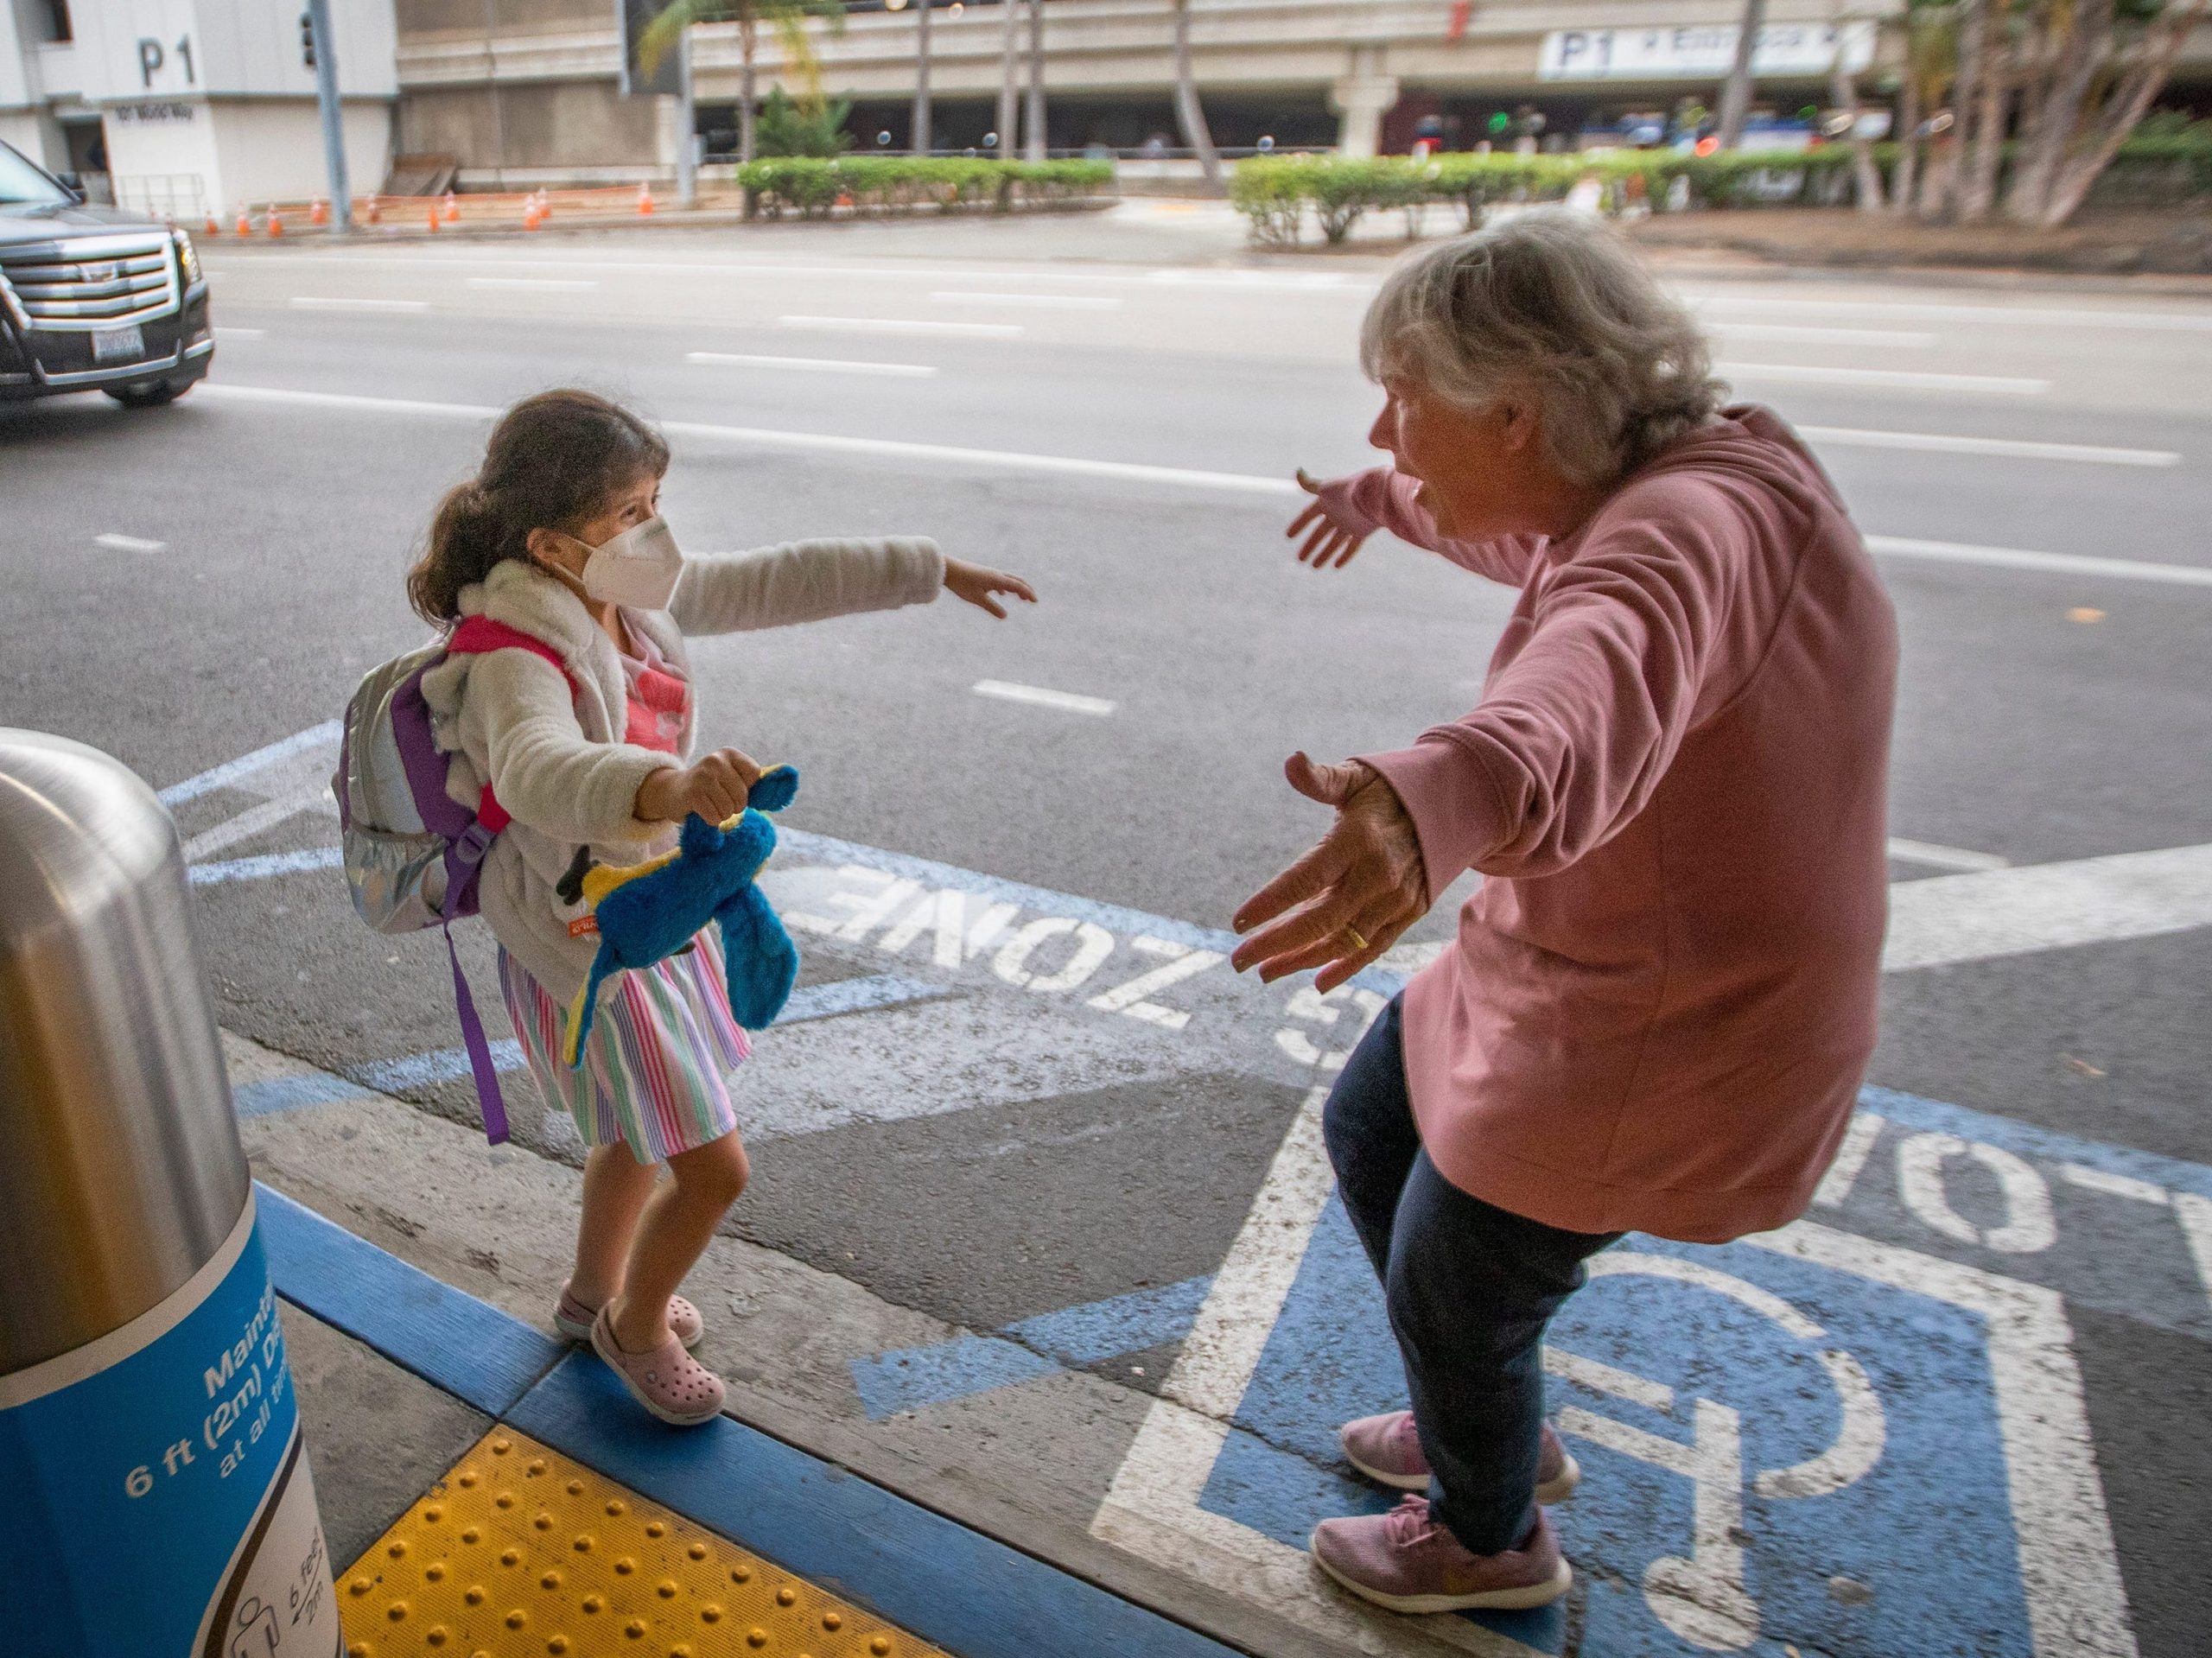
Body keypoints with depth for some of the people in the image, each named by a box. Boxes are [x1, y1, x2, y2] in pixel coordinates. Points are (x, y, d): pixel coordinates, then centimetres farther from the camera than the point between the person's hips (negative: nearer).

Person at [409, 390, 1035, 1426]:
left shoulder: (636, 598, -6)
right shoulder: (515, 660, -30)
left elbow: (777, 582, 2)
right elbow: (537, 772, -51)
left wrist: (929, 571, 5)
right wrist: (668, 786, -71)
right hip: (589, 944, -8)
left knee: (645, 1130, 27)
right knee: (712, 1170, 1)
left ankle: (596, 1292, 54)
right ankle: (634, 1327, 32)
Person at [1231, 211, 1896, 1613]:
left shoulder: (1691, 526, -30)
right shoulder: (1656, 479, 0)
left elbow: (1603, 687, -54)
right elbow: (1536, 536, 24)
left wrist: (1441, 802, -75)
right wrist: (1384, 499, 40)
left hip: (1649, 1045, -9)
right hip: (1580, 963, 9)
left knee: (1450, 1291, 12)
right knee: (1370, 1133, 24)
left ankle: (1490, 1541, 46)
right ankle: (1502, 1431, 48)